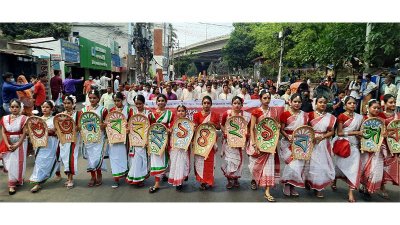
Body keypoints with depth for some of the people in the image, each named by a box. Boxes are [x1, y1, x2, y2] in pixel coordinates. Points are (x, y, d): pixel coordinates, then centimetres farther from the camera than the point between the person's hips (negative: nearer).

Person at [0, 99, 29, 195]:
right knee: (9, 163, 4)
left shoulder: (23, 119, -6)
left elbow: (24, 133, -9)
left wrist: (17, 145, -15)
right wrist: (8, 145, -10)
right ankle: (18, 180, 19)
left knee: (17, 162, 1)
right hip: (8, 144, 3)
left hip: (20, 143, -3)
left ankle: (12, 184, 16)